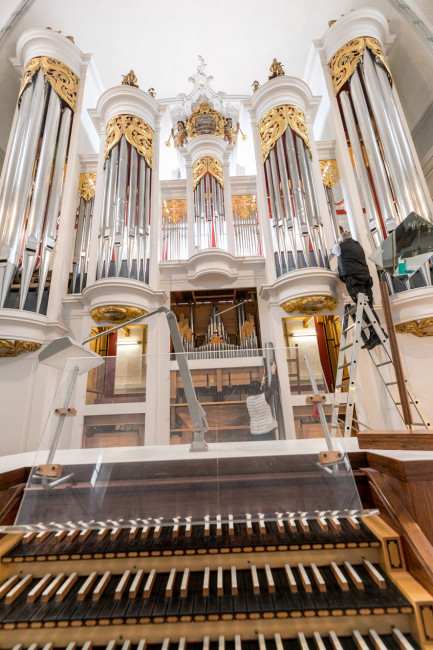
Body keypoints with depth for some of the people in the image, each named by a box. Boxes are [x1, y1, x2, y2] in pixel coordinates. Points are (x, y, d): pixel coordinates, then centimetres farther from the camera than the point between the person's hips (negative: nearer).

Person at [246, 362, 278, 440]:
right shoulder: (264, 397, -13)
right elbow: (273, 387, 1)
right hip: (267, 431, -3)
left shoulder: (248, 399, 0)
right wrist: (273, 372, 13)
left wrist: (261, 384, 34)